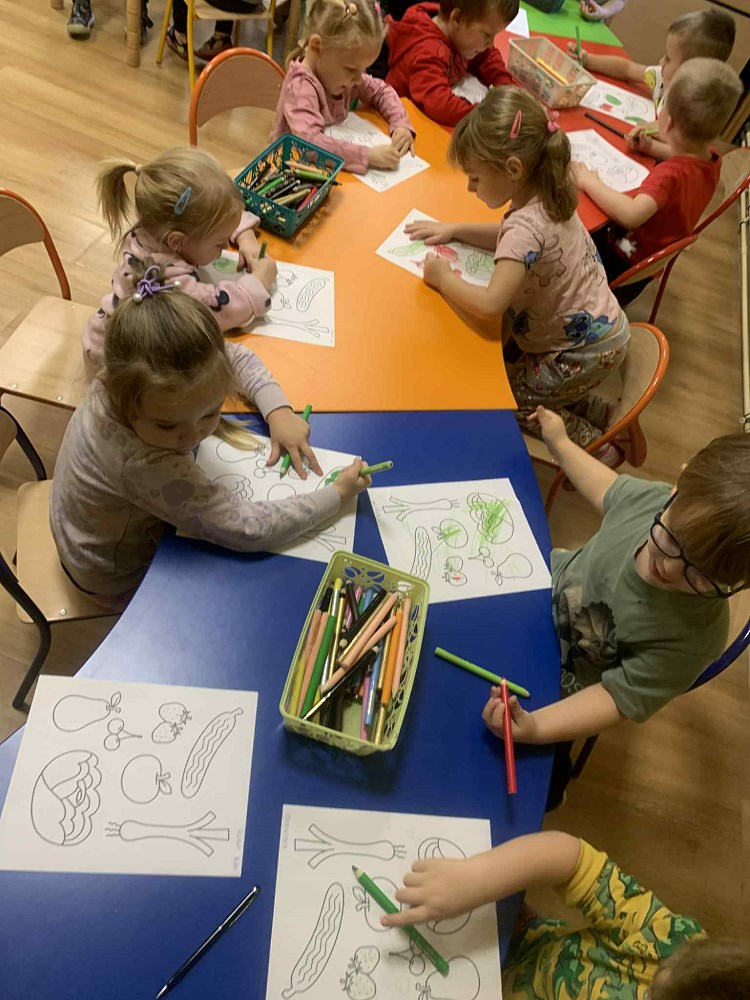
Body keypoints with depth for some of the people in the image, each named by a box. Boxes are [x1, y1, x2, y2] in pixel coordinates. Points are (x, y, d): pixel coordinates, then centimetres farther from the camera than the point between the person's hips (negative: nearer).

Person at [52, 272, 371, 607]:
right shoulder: (141, 463, -45)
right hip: (122, 580, -5)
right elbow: (249, 530, -37)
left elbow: (235, 356, -7)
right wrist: (338, 494, -27)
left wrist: (279, 411, -21)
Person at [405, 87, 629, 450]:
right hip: (598, 325, 9)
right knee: (502, 357, 23)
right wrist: (454, 230, 6)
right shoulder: (548, 195, -4)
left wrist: (442, 277, -24)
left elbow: (490, 304, -41)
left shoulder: (526, 225, -31)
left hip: (585, 352, -9)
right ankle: (594, 412, 24)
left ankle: (592, 444, 12)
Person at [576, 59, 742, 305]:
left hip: (625, 264, -9)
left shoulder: (670, 174, -35)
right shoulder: (712, 159, -8)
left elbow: (631, 214, -51)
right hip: (653, 254, 9)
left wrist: (589, 182, -38)